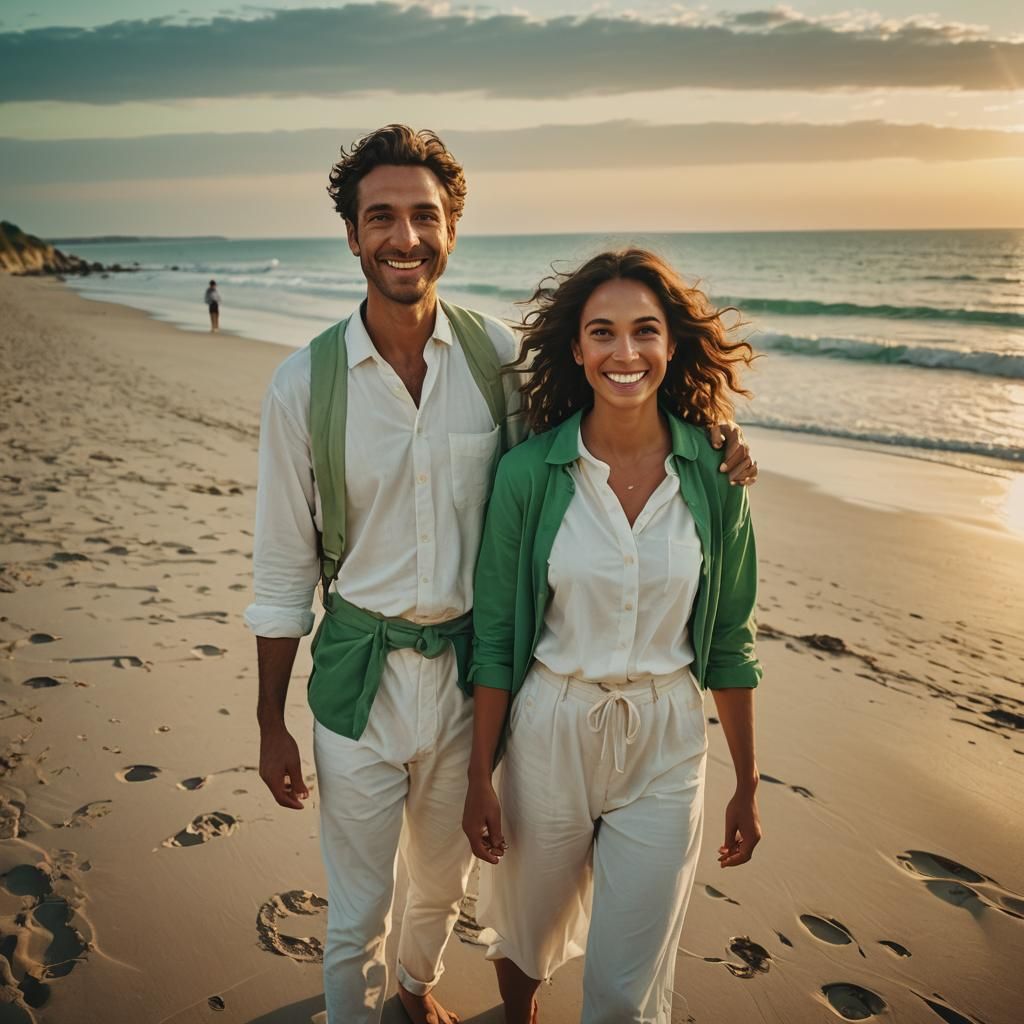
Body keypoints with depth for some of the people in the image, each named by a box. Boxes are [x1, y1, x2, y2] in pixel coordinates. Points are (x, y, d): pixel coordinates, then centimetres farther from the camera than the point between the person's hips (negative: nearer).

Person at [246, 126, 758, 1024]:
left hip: (471, 666, 2)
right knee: (357, 910, 14)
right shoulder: (303, 385, -12)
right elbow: (283, 570, -5)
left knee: (445, 880, 26)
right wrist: (271, 724, 0)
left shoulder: (500, 355, -9)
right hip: (361, 671, -2)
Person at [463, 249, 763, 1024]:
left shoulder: (715, 474, -8)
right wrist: (479, 779, -2)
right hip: (550, 736, 0)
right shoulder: (528, 473, -12)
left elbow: (729, 641, 0)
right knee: (527, 935, 24)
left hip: (666, 749, 0)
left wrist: (747, 784, 5)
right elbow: (494, 637, -5)